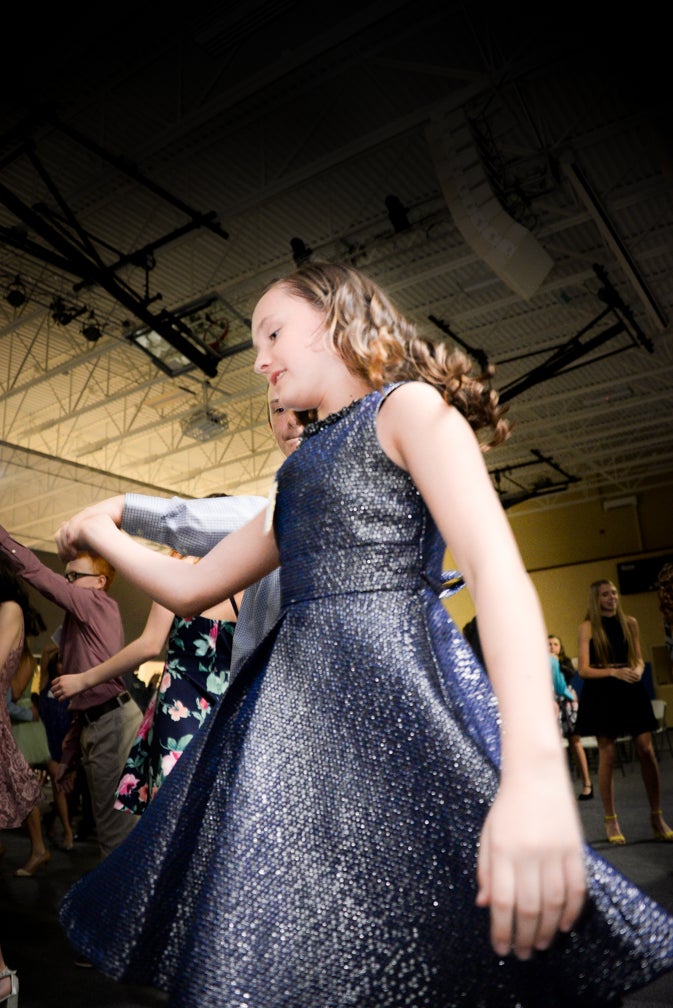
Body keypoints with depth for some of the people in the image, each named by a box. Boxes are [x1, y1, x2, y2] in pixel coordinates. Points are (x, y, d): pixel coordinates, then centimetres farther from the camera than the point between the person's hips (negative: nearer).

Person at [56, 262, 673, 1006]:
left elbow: (496, 566, -16)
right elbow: (191, 589, 29)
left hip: (392, 691, -7)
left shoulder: (409, 407, 1)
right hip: (294, 711, 8)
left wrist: (535, 769, -28)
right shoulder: (300, 475, 25)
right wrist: (99, 530, 29)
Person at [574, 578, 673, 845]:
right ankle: (611, 821, 13)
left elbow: (638, 659, 11)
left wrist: (637, 670, -12)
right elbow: (584, 669, -8)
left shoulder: (630, 622, 7)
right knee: (607, 756, 1)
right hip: (601, 695, -3)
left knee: (646, 752, -3)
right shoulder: (588, 627, -3)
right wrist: (614, 672, -22)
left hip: (630, 691, 3)